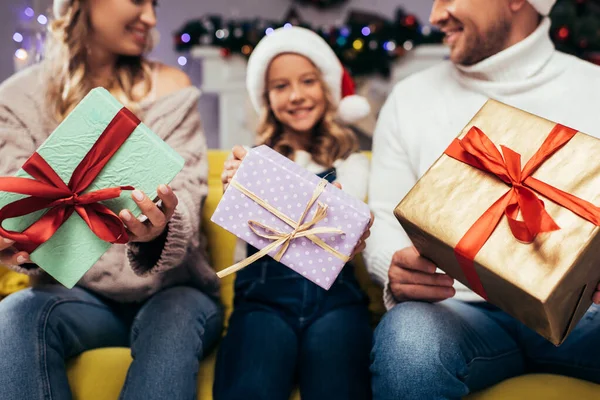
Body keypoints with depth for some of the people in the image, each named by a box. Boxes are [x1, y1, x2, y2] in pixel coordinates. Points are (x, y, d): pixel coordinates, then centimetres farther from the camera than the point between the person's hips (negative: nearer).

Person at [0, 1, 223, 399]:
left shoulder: (169, 88, -2)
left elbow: (185, 198, -11)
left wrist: (160, 230, -35)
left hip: (170, 289, -1)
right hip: (80, 293, 1)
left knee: (174, 320, -33)